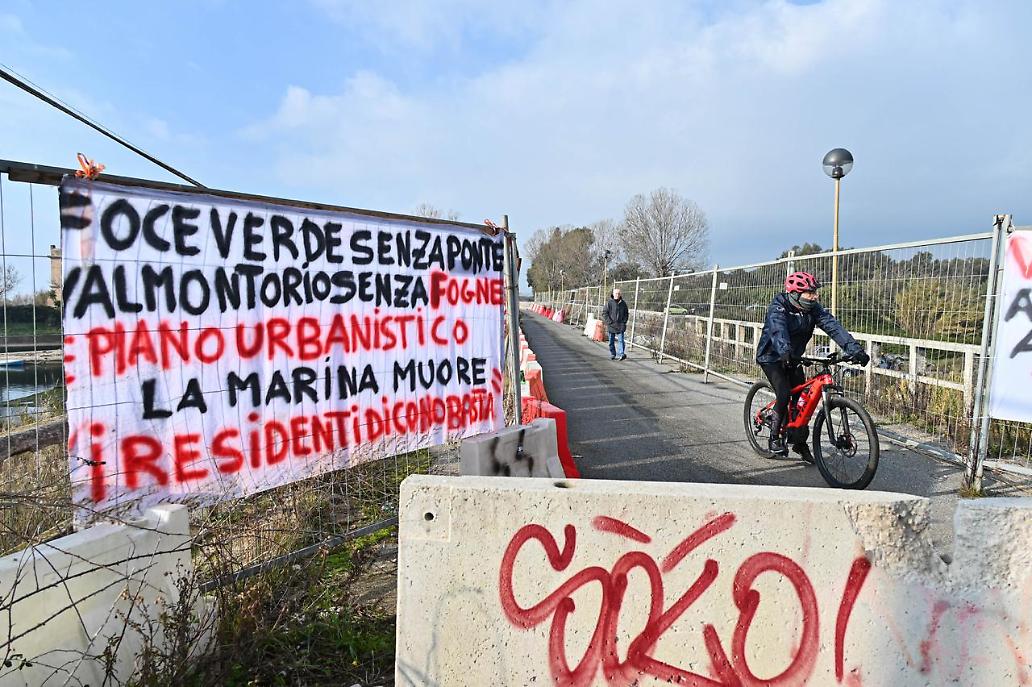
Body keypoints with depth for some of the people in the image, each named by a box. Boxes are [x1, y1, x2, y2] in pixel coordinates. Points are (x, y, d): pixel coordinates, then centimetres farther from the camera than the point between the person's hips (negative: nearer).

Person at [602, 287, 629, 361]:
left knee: (620, 340, -8)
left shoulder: (623, 303, 5)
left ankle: (621, 354, -10)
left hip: (620, 326, 1)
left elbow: (626, 313, 14)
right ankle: (612, 354, 20)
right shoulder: (609, 302, -3)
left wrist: (624, 322, 2)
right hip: (611, 326, -1)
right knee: (611, 341, 8)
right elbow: (604, 313, -3)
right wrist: (609, 322, -10)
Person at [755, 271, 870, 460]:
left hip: (793, 358, 6)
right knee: (784, 394, -22)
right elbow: (778, 330, -44)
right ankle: (774, 439, -6)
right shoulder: (778, 307, -25)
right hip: (772, 357, -6)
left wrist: (854, 349, -35)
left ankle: (800, 443, 16)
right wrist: (785, 352, -63)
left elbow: (833, 326, -22)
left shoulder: (813, 308, -10)